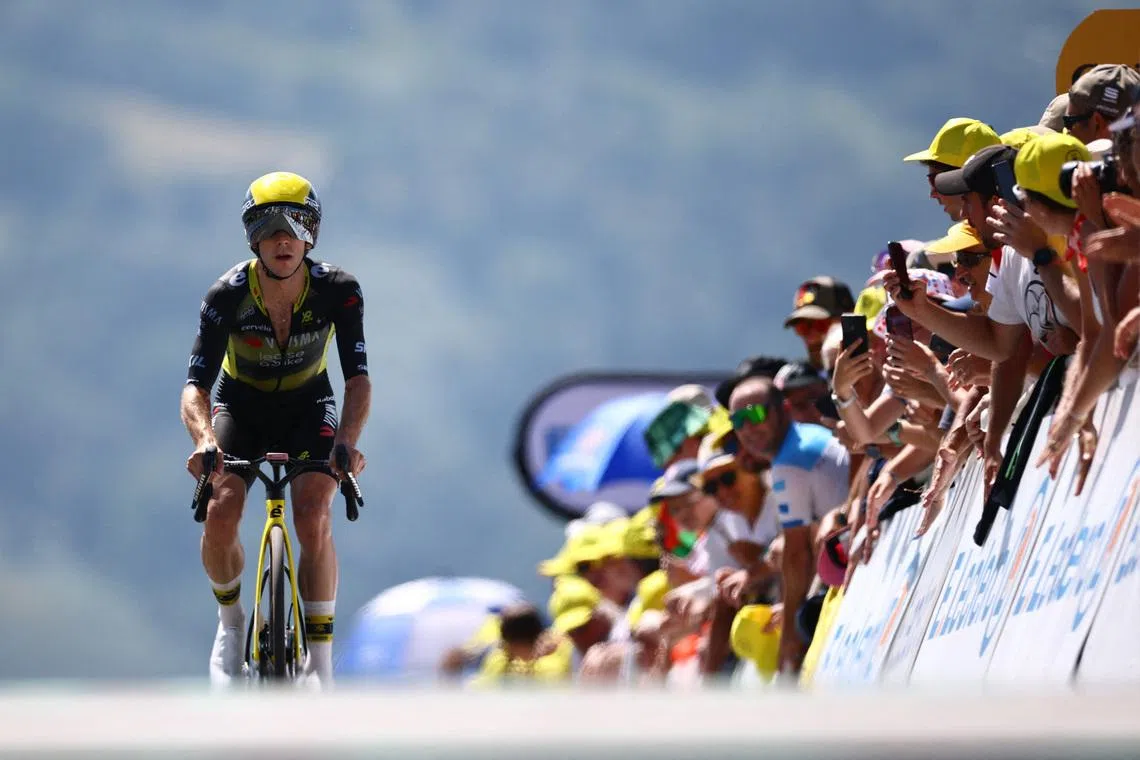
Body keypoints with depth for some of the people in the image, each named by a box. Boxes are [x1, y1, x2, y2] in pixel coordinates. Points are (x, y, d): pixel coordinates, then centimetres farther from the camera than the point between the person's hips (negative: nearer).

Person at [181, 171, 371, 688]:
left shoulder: (337, 291, -25)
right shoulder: (227, 295, -26)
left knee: (313, 519, -24)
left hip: (307, 407, 0)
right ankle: (230, 621, 7)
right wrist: (204, 441, -51)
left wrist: (347, 441, -48)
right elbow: (195, 385, -30)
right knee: (220, 514, -23)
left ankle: (320, 659, -13)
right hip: (242, 407, 0)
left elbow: (358, 378, -29)